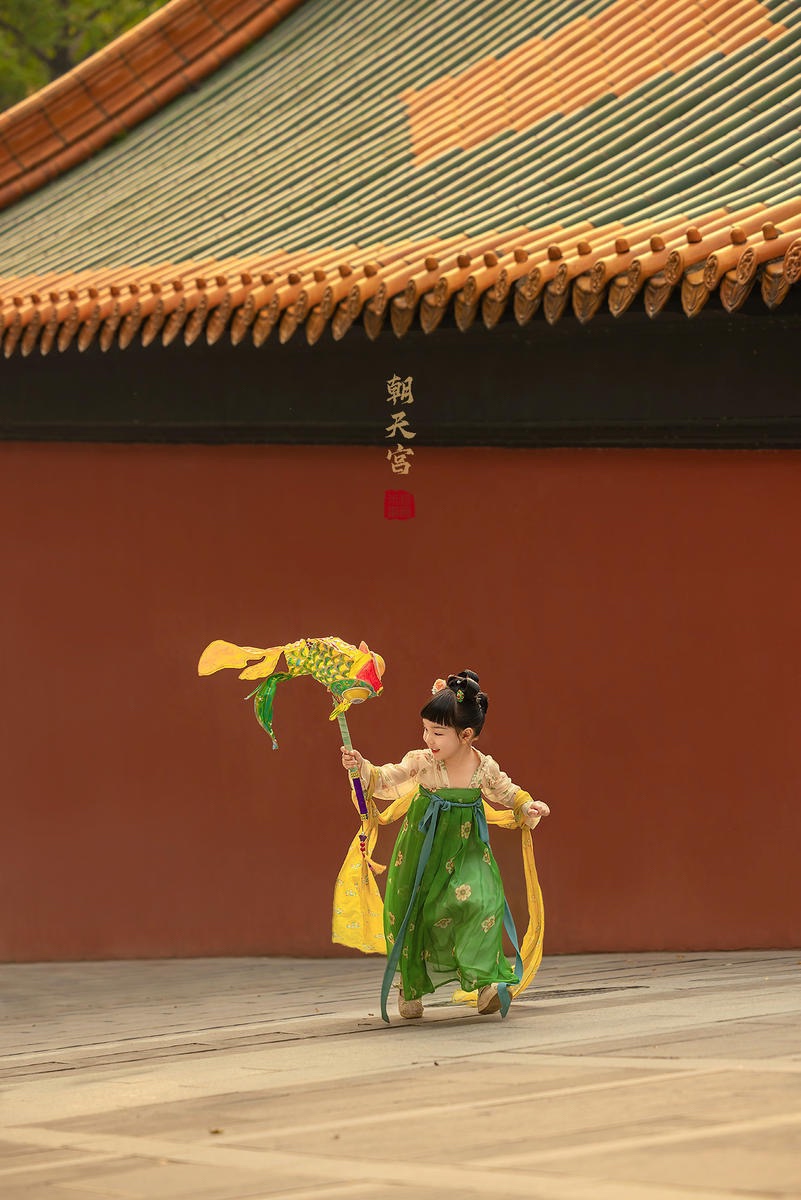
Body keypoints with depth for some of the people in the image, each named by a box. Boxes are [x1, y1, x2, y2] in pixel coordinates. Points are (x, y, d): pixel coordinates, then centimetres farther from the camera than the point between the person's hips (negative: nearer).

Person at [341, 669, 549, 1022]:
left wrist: (528, 807, -8)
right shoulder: (421, 762, -12)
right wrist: (362, 768, -22)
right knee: (413, 910, 3)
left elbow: (507, 792, 9)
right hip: (423, 848, 1)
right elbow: (385, 782, -5)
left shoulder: (484, 767, -9)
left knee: (478, 900, -22)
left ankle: (484, 979, -13)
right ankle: (411, 984, 21)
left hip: (466, 850, 0)